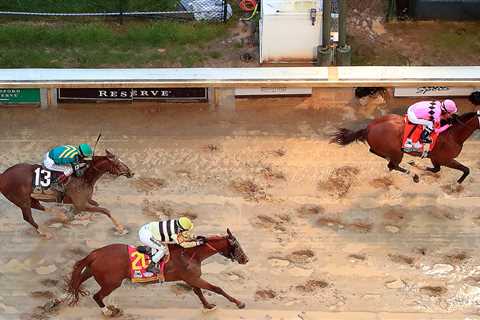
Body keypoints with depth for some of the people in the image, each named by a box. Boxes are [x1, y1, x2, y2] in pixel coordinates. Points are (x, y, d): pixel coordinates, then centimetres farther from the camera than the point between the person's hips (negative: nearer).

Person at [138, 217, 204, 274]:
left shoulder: (176, 222, 2)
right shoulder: (175, 234, -21)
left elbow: (184, 234, 19)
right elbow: (184, 244, -9)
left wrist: (195, 238, 17)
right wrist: (198, 243, -4)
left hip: (146, 228, 9)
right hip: (146, 236, -9)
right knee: (163, 249, -2)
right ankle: (150, 267, 7)